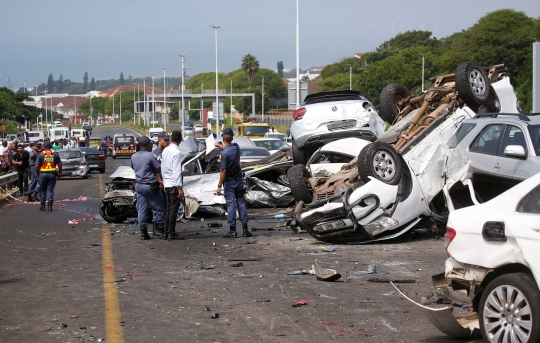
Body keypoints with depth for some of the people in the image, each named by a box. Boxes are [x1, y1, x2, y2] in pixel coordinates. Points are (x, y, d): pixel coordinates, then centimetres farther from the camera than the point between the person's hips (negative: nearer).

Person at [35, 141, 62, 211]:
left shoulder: (41, 154, -3)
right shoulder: (55, 154, 2)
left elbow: (37, 166, -7)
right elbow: (60, 164, 1)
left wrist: (37, 173, 8)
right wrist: (60, 173, 11)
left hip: (43, 174, -1)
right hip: (52, 174, 1)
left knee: (42, 190, 11)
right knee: (50, 190, 4)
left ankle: (43, 206, 14)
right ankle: (49, 205, -4)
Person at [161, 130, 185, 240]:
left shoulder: (165, 150, 8)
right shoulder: (177, 152, -15)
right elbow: (177, 171, -19)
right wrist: (180, 188, -17)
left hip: (167, 184, 8)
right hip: (174, 185, -8)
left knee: (169, 208, 14)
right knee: (174, 209, -3)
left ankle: (166, 233, 16)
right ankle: (172, 233, -1)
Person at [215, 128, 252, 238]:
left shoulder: (224, 153, -19)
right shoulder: (236, 147, 1)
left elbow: (223, 171, -20)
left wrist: (219, 186, -14)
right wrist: (219, 145, 43)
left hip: (229, 181, -6)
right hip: (239, 179, 6)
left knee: (231, 205, -3)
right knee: (241, 203, 10)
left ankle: (232, 230, -3)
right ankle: (245, 228, 9)